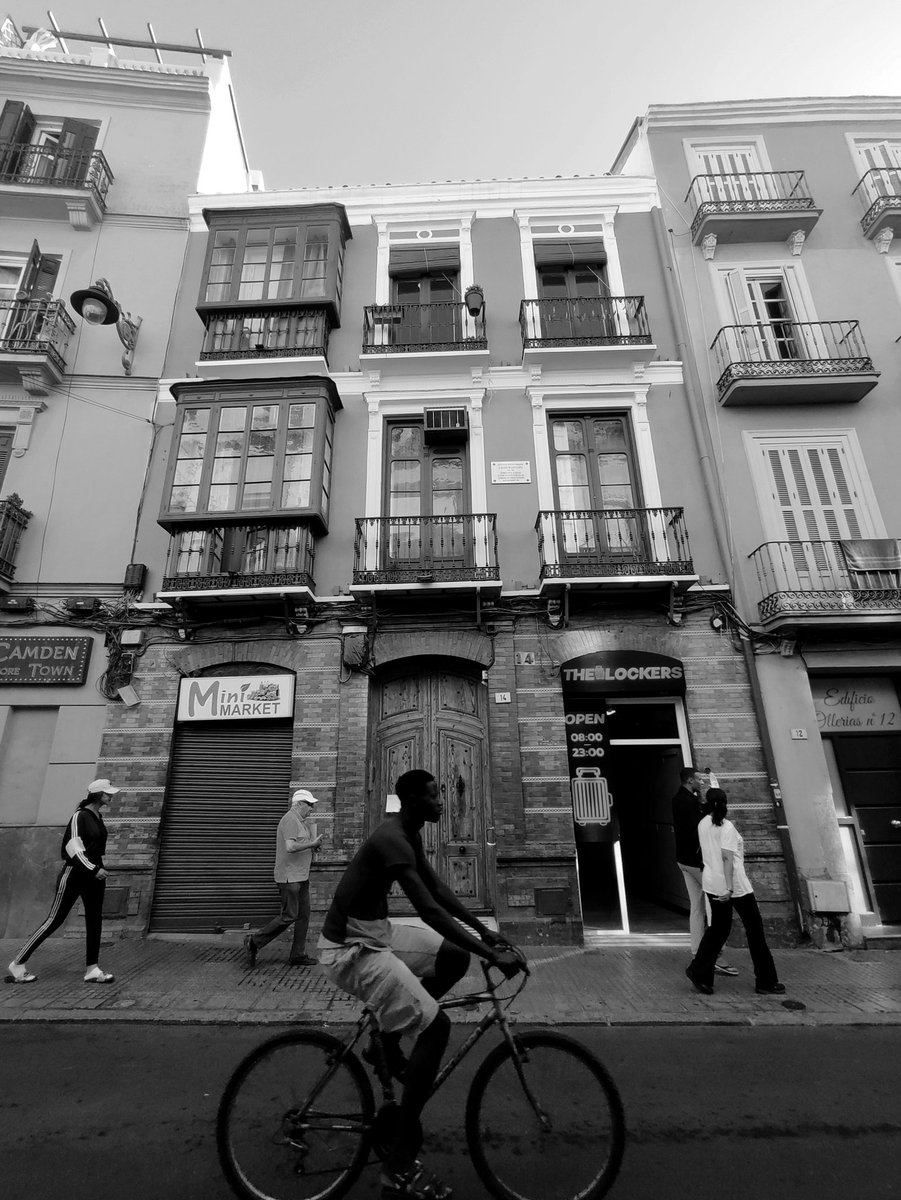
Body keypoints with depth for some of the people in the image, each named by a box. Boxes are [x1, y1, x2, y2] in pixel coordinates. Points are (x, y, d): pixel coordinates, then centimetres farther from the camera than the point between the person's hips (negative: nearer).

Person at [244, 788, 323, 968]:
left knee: (304, 916, 10)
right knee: (288, 916, -5)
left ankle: (298, 955, 17)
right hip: (290, 877, -10)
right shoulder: (290, 819, -15)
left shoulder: (301, 821, 17)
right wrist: (312, 844, -19)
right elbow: (290, 847, -26)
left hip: (301, 877, 10)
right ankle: (253, 942, 9)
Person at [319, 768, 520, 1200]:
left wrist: (483, 930, 8)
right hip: (352, 949, -9)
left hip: (375, 934, 9)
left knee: (455, 957, 10)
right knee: (437, 1026, -12)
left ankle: (387, 1040, 20)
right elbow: (430, 910, -31)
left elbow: (437, 887, 12)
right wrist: (493, 956, -28)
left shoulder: (409, 835, 5)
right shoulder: (392, 840, -26)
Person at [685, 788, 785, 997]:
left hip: (711, 884, 6)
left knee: (717, 929, 13)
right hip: (735, 885, -6)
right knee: (755, 929, 10)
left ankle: (699, 971, 5)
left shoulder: (703, 825, 5)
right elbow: (727, 858, -21)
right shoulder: (727, 827, -15)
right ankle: (766, 982, 18)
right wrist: (729, 888, -24)